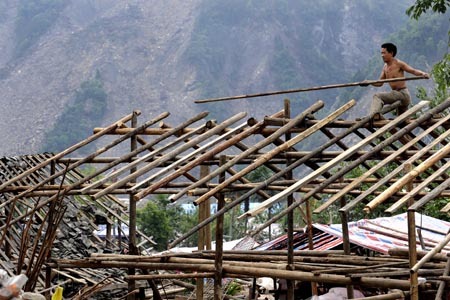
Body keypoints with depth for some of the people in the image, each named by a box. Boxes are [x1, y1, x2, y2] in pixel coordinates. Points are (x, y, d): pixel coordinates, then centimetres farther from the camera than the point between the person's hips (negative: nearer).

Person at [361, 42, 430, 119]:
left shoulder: (398, 64, -11)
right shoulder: (385, 67, 12)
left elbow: (413, 71, -17)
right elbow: (380, 83, 17)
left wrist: (423, 74, -36)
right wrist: (368, 83, 2)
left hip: (403, 93, -9)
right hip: (396, 94, 9)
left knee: (377, 96, -21)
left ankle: (375, 115, -38)